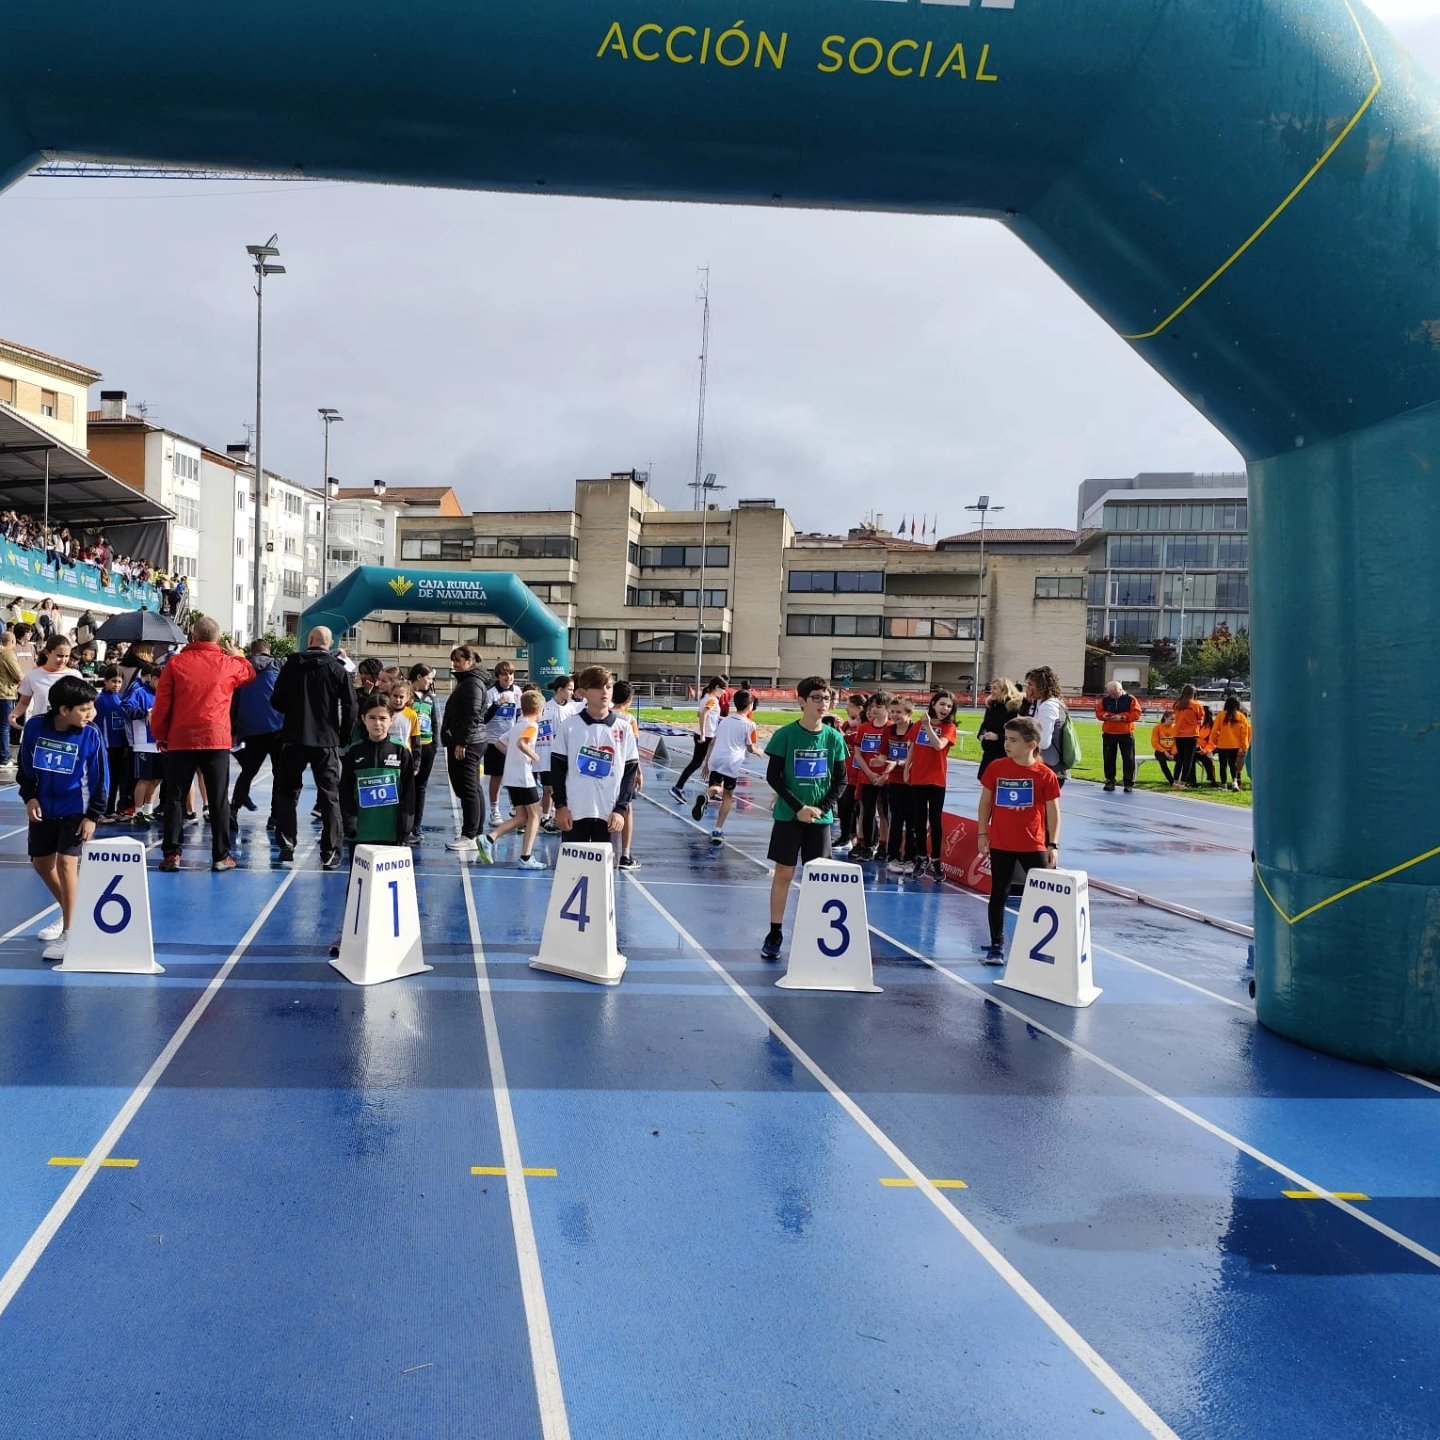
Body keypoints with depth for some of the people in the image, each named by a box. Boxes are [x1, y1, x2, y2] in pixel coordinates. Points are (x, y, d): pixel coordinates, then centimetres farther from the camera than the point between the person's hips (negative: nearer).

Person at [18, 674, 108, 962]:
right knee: (41, 862, 13)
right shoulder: (35, 726, -12)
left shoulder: (91, 735, -17)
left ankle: (68, 933, -6)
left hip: (76, 809, -4)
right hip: (43, 807, 4)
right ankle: (69, 913, 36)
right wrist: (29, 797, -6)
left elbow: (100, 778, -10)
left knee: (66, 862, -14)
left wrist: (92, 816, -12)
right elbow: (25, 765, 3)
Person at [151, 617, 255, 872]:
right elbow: (250, 673, 25)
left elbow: (162, 704, -1)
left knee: (175, 798, 7)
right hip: (217, 739, 0)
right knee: (219, 800, 5)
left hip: (180, 739, 0)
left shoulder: (176, 663, -1)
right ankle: (221, 856, 6)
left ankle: (171, 854, 7)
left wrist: (160, 735, 11)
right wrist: (238, 655, 42)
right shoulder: (230, 664, 1)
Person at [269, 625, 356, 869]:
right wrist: (343, 738, 7)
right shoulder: (337, 669, -3)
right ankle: (330, 853, 1)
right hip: (327, 741, -1)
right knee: (330, 797, 4)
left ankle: (286, 846, 7)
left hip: (294, 739, 1)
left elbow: (277, 702, 2)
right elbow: (350, 708, -6)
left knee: (286, 793, 14)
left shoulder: (291, 666, -1)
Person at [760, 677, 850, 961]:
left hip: (821, 817, 2)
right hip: (789, 816, -2)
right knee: (783, 873, 2)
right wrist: (799, 808, -14)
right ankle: (775, 933, 11)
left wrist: (822, 808, -8)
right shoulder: (786, 734, -7)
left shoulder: (834, 738, 1)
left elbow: (840, 780, 6)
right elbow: (773, 776, -7)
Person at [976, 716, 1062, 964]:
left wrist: (1053, 845, -4)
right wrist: (982, 833, 4)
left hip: (1034, 846, -2)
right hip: (1000, 844, 2)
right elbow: (985, 801, 7)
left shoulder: (1045, 775, -8)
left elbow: (1053, 812, -2)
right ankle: (997, 945, 19)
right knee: (999, 894, 8)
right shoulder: (996, 768, -2)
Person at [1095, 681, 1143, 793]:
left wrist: (1122, 717, -21)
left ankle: (1129, 783, 4)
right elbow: (1098, 712, 9)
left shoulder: (1130, 699, -5)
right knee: (1109, 758, 6)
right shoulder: (1104, 700, 4)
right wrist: (1104, 715, -14)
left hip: (1126, 734, -3)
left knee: (1128, 759, -1)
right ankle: (1110, 781, 17)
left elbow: (1137, 714, -11)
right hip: (1108, 733, 3)